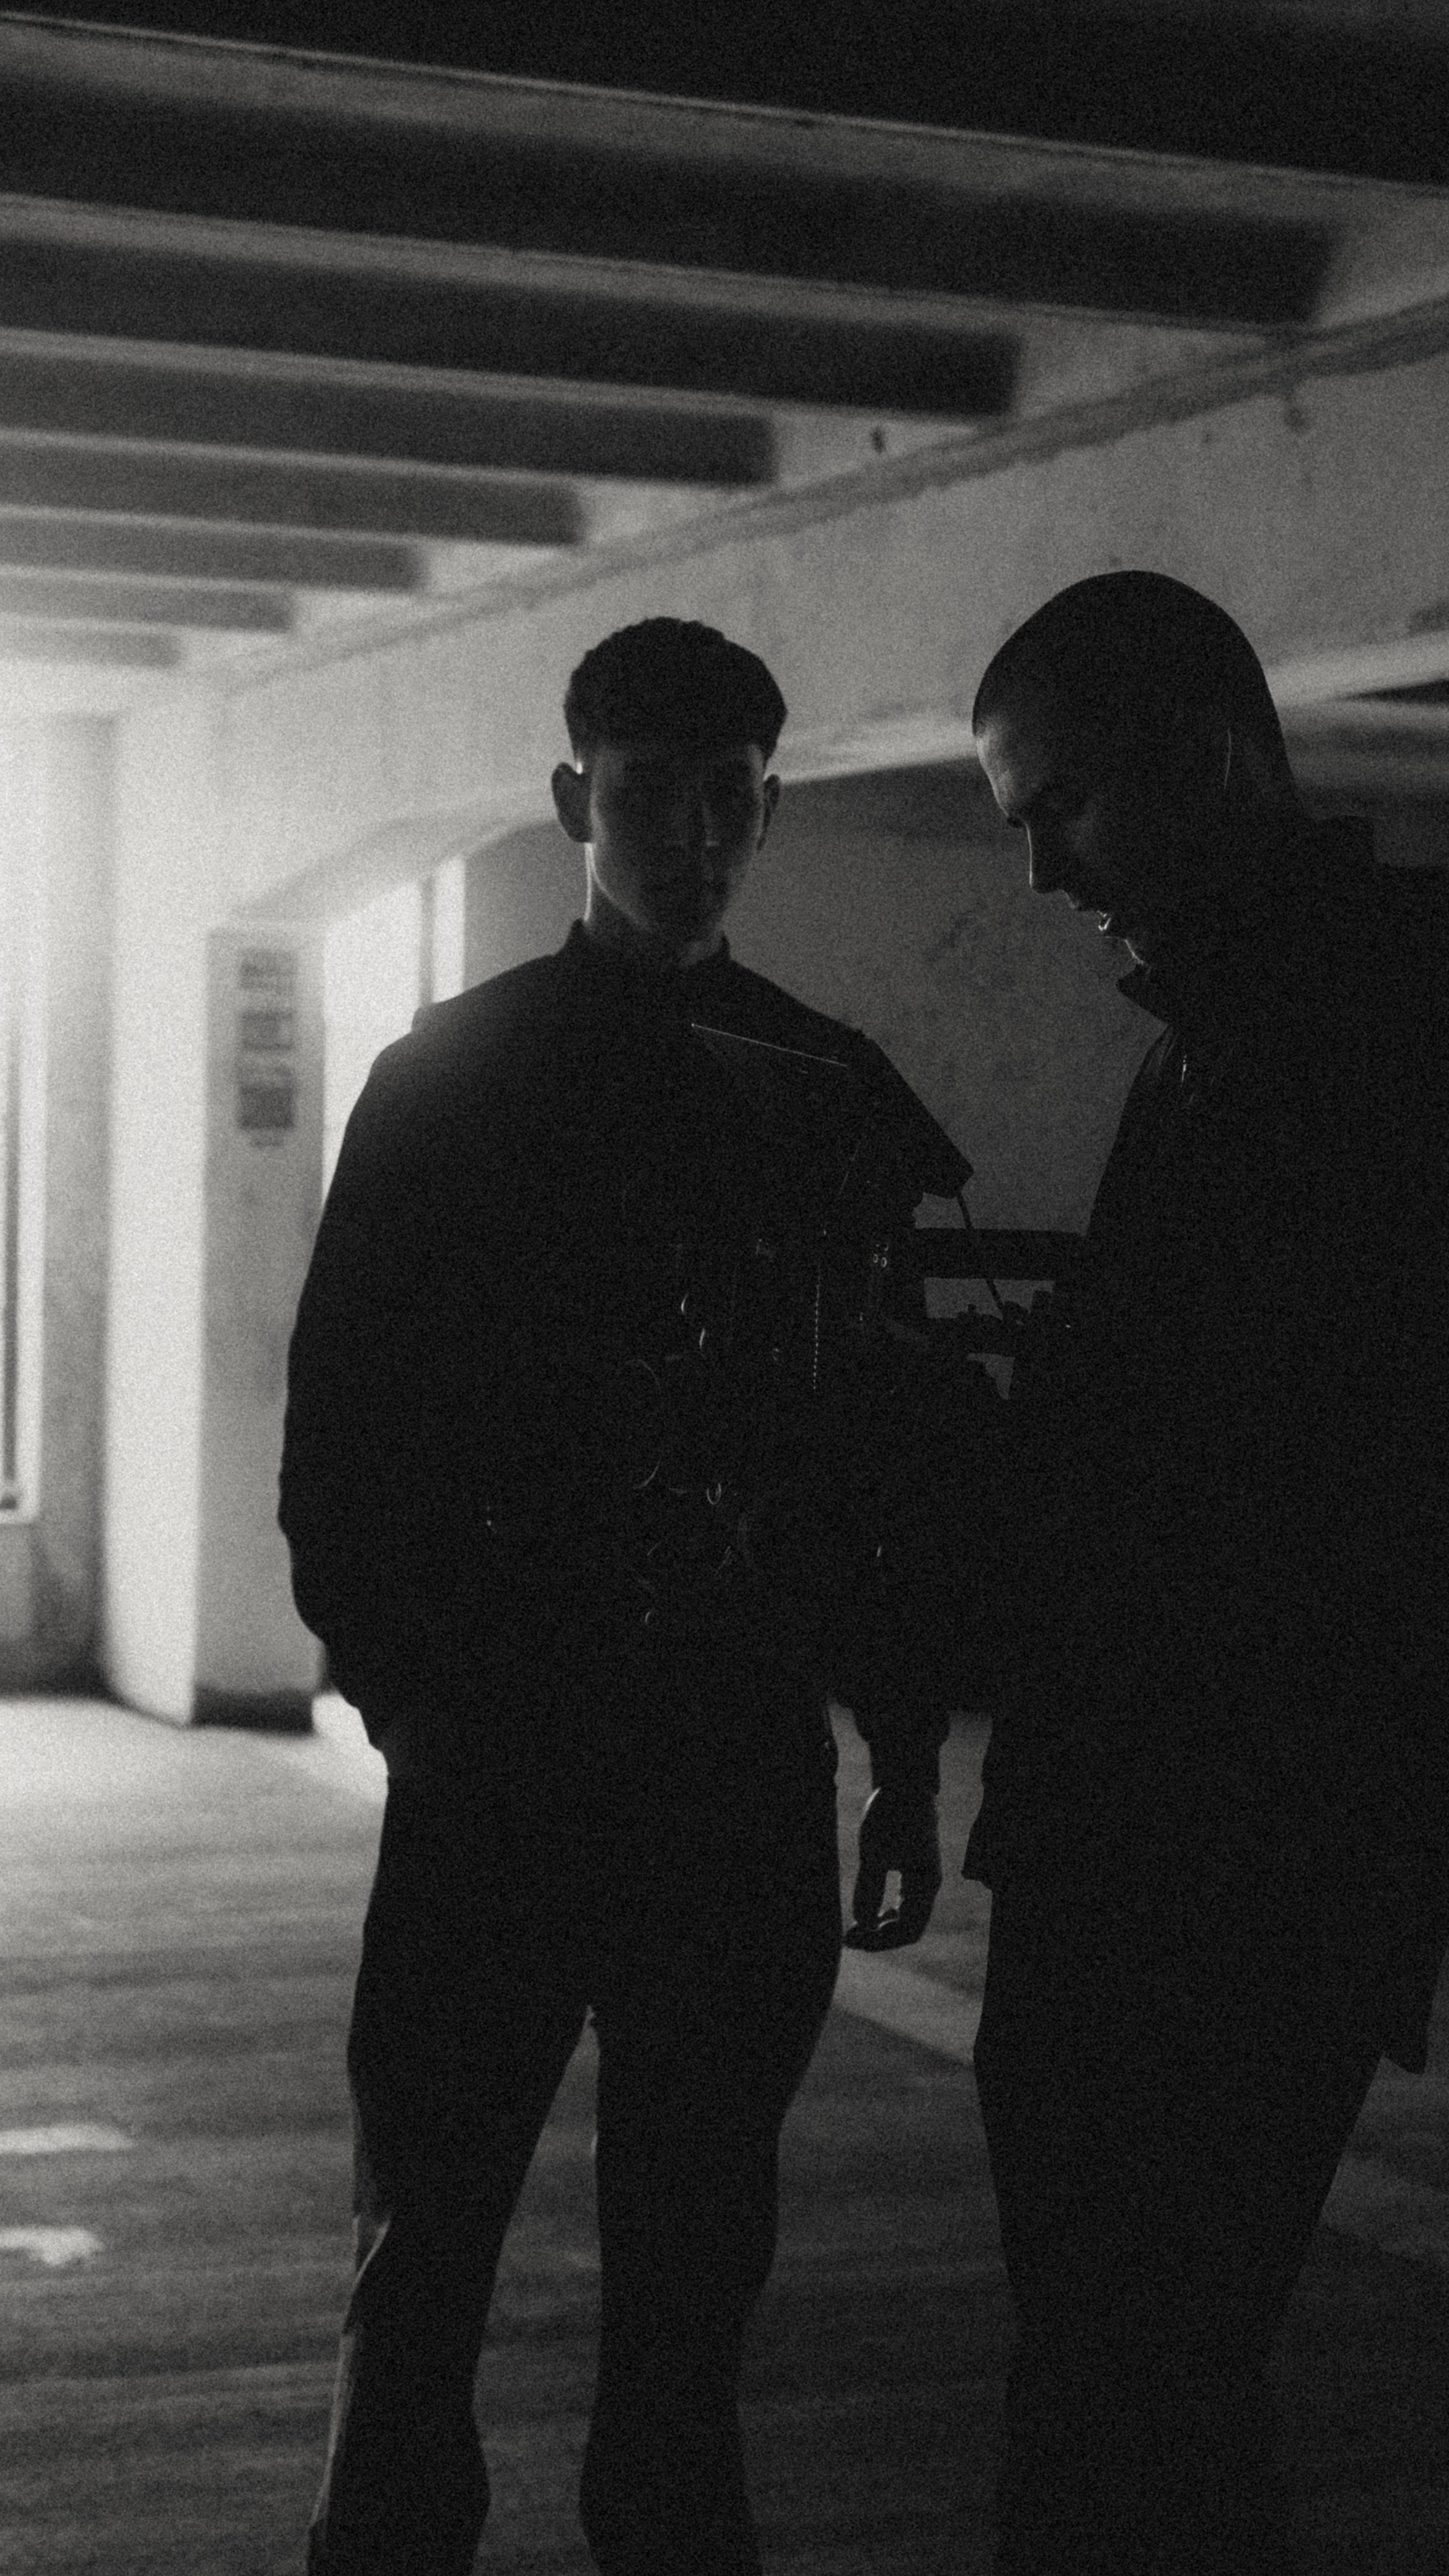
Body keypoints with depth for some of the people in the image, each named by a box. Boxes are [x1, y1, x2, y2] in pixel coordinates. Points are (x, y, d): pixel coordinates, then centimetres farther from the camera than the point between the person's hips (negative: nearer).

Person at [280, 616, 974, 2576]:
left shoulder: (841, 1100, 8)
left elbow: (901, 1446, 9)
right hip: (496, 1754, -1)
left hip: (745, 1760, 2)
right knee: (429, 2227, 3)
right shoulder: (451, 1080, 4)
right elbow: (341, 1422, 2)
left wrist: (906, 1762, 6)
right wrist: (401, 1680, -10)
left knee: (697, 2245, 8)